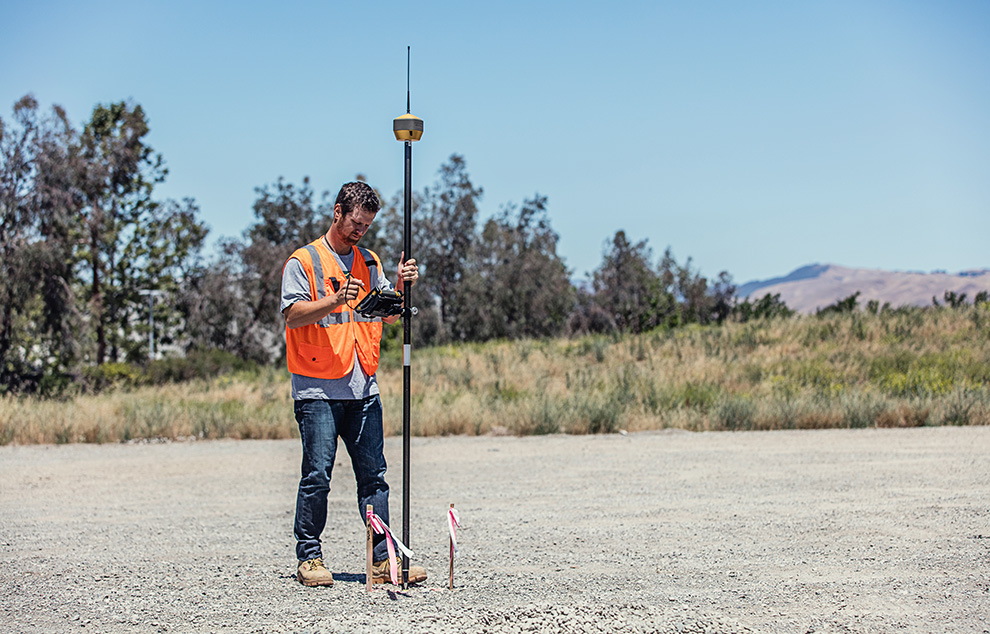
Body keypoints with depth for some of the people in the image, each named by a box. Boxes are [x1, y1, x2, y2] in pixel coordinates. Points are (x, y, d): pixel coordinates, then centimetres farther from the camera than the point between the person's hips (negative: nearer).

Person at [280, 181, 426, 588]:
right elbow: (293, 315, -11)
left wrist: (401, 287, -4)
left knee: (373, 476, 3)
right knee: (317, 476, -5)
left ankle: (383, 559, 5)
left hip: (363, 389, 5)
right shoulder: (303, 261, 0)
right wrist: (335, 300, -24)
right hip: (318, 390, -5)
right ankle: (308, 558, 5)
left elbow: (389, 314, 14)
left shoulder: (369, 262, 17)